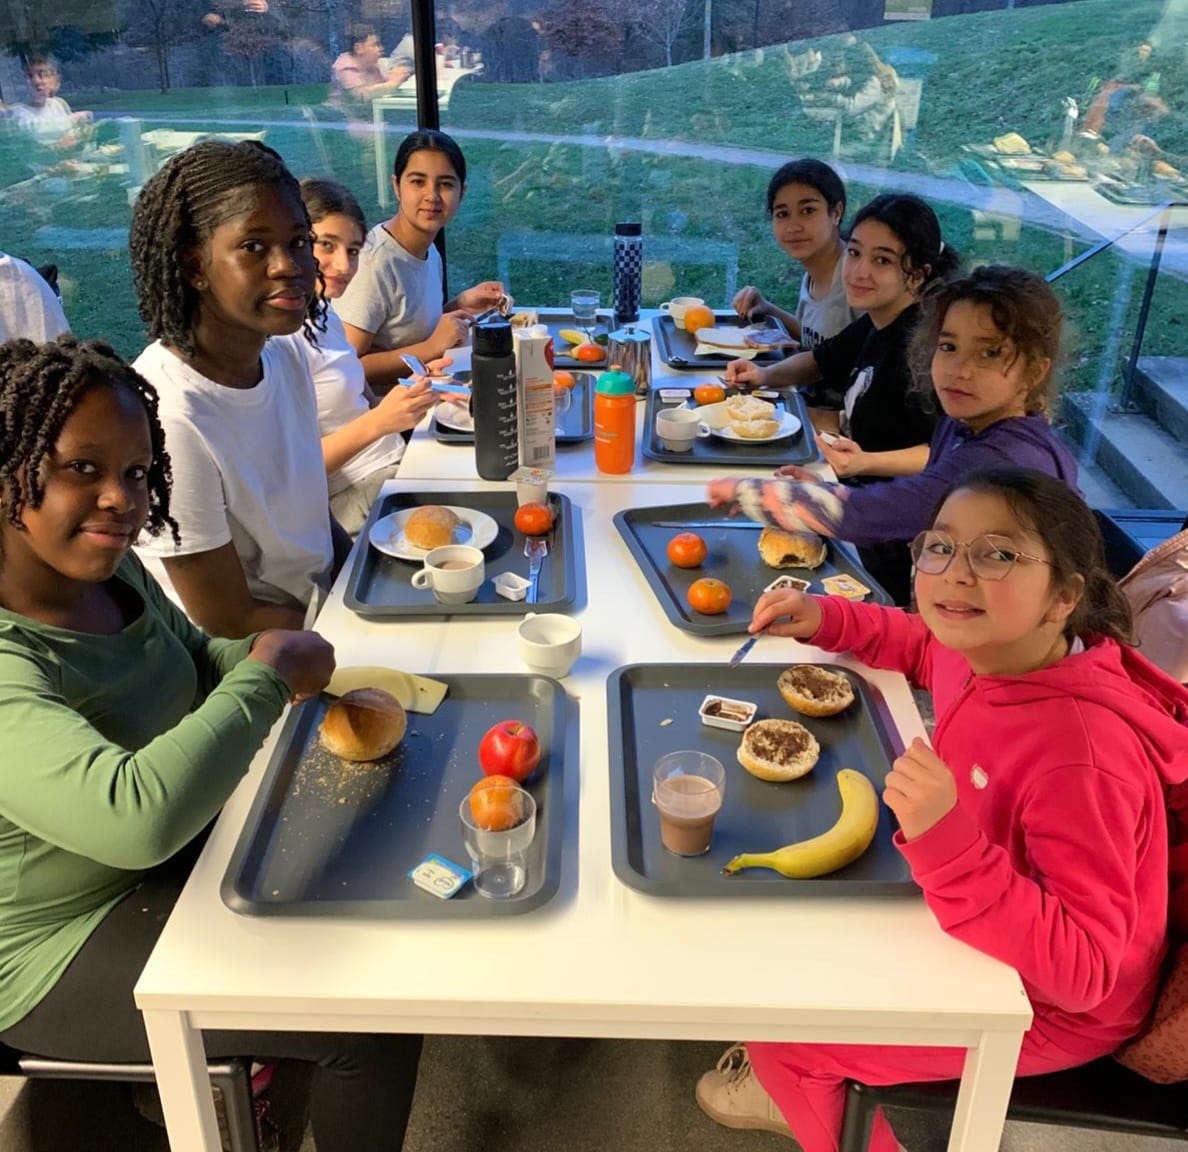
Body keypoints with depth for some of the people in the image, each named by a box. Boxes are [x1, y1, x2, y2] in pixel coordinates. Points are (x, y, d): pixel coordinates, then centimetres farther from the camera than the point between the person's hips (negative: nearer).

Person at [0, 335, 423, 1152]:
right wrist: (270, 673, -31)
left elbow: (193, 654, 13)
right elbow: (135, 815, -46)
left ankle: (274, 1052, 37)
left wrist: (260, 657, -10)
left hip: (174, 855, 9)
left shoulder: (112, 569, -6)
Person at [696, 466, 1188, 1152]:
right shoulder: (991, 651, -15)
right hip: (978, 926, 8)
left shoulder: (1081, 755, -38)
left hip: (1050, 1010, -7)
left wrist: (947, 844, -46)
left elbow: (1083, 973, -34)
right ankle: (807, 1087, 41)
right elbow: (921, 645, 11)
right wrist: (826, 620, -6)